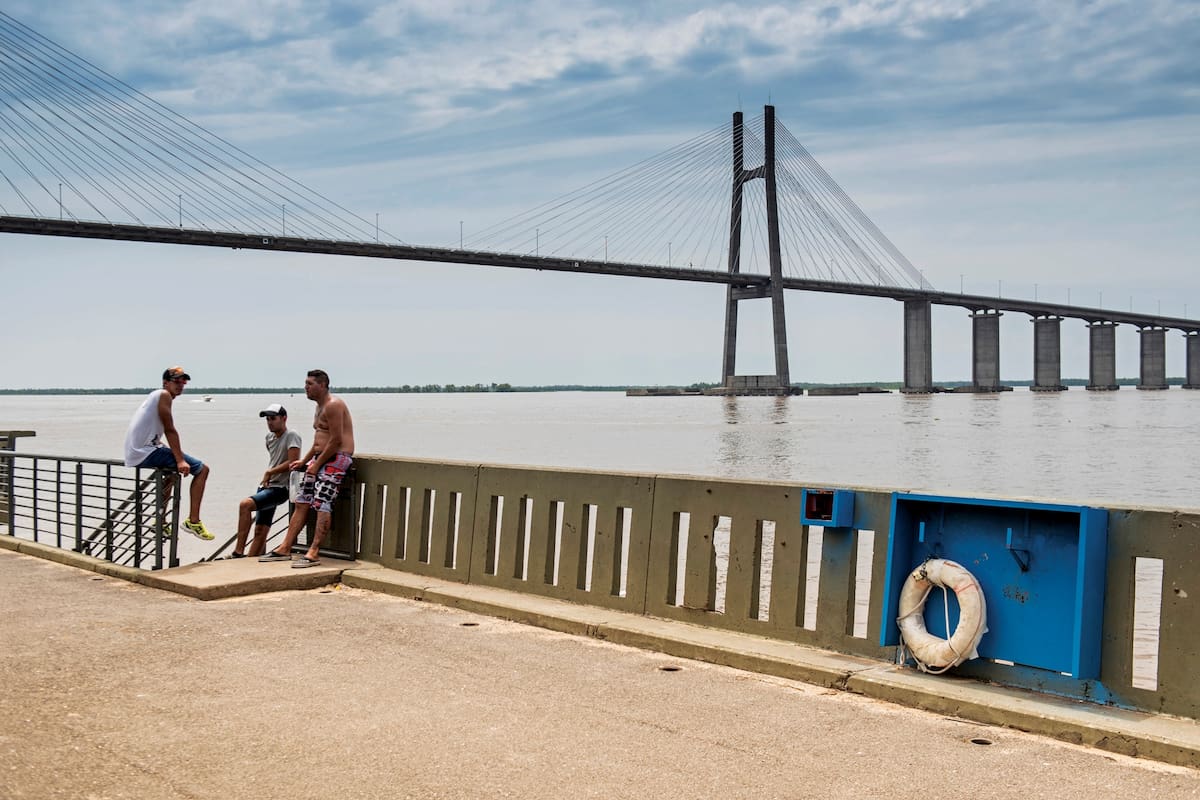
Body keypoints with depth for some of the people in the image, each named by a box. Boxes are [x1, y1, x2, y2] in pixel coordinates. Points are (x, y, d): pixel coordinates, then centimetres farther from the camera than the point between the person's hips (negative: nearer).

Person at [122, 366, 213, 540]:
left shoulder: (154, 396, 24)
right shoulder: (164, 395, -6)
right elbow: (170, 430, -14)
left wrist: (178, 457, 24)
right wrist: (180, 460, -17)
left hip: (133, 456, 10)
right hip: (146, 452, -10)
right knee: (202, 469, -9)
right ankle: (193, 521, -12)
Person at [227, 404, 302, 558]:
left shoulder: (292, 436, -9)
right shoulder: (269, 437, 15)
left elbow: (292, 462, -19)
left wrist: (269, 472, -11)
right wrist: (266, 479, 14)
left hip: (280, 488, -8)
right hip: (266, 487, 8)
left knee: (245, 504, -28)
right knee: (260, 531, 7)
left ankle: (238, 552, -28)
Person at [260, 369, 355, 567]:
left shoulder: (333, 405, -13)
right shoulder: (320, 406, 20)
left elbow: (336, 440, -19)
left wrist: (317, 464, -16)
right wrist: (304, 461, 16)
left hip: (337, 458, -10)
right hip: (320, 458, 10)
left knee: (322, 503, -19)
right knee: (302, 502, 4)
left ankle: (313, 553, -23)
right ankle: (285, 549, 5)